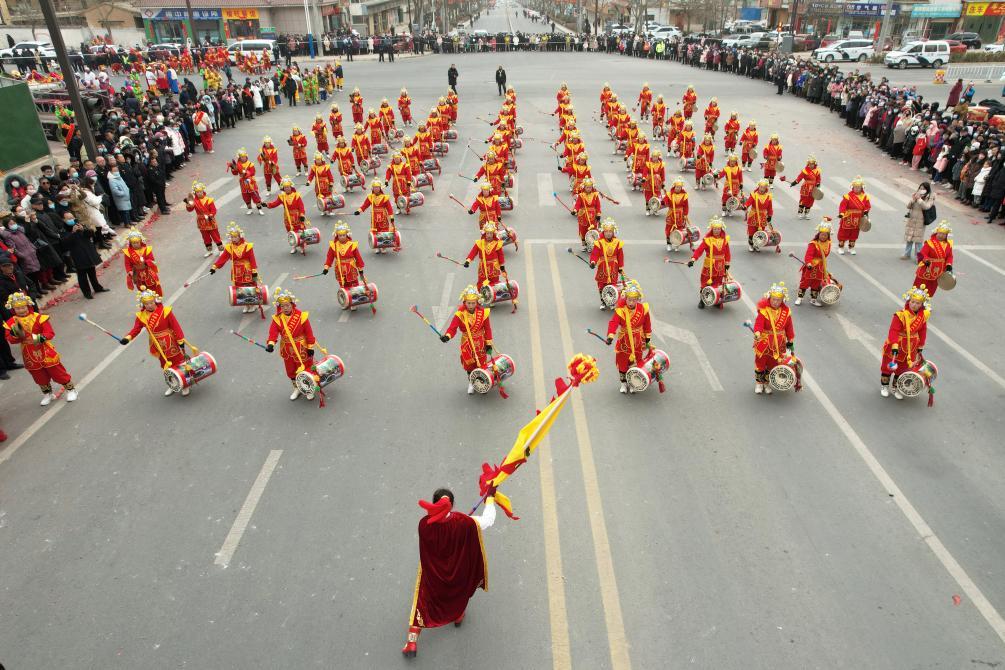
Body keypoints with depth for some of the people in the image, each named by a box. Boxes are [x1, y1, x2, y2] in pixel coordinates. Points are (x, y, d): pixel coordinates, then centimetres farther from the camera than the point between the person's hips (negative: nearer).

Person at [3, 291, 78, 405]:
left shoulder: (38, 318, -14)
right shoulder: (11, 323, -3)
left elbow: (50, 333, -17)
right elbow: (10, 340, -7)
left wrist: (39, 338, -34)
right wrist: (15, 332, -26)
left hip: (46, 353, -3)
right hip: (30, 357, 4)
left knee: (58, 373, 6)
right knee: (40, 378, 17)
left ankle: (70, 389, 22)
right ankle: (47, 394, 36)